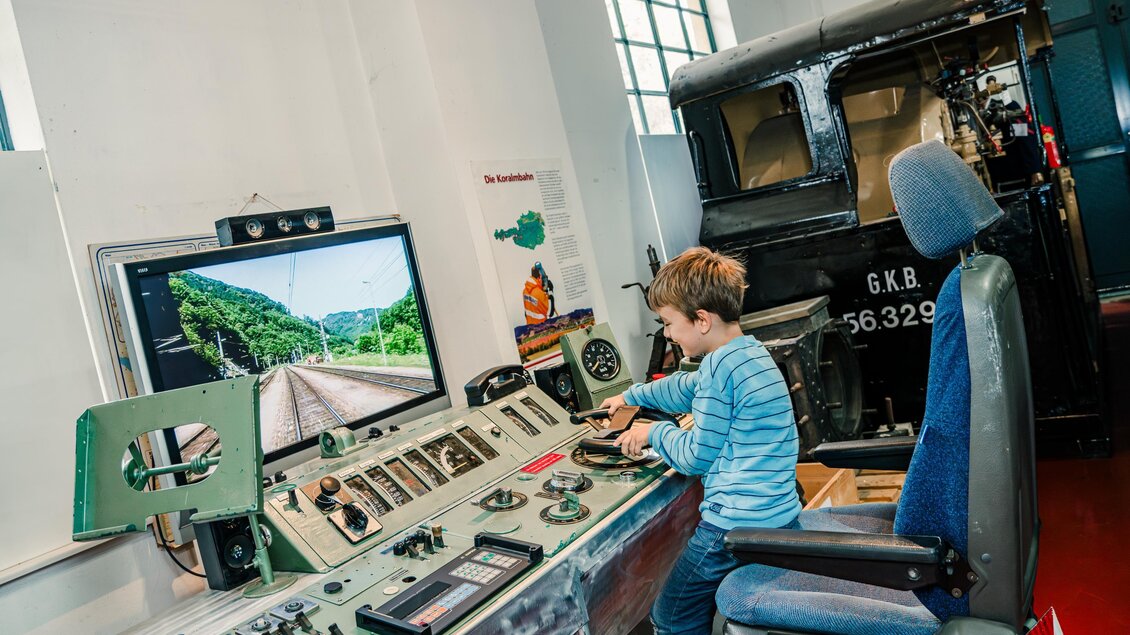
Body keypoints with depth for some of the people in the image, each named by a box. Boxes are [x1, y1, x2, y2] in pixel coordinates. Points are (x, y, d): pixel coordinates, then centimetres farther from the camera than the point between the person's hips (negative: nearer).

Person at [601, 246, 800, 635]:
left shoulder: (720, 365, -18)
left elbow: (696, 457, -14)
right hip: (782, 516, 10)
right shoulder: (752, 352, 11)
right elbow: (688, 388, 29)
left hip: (738, 524, -10)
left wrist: (655, 432, 3)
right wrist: (631, 395, 38)